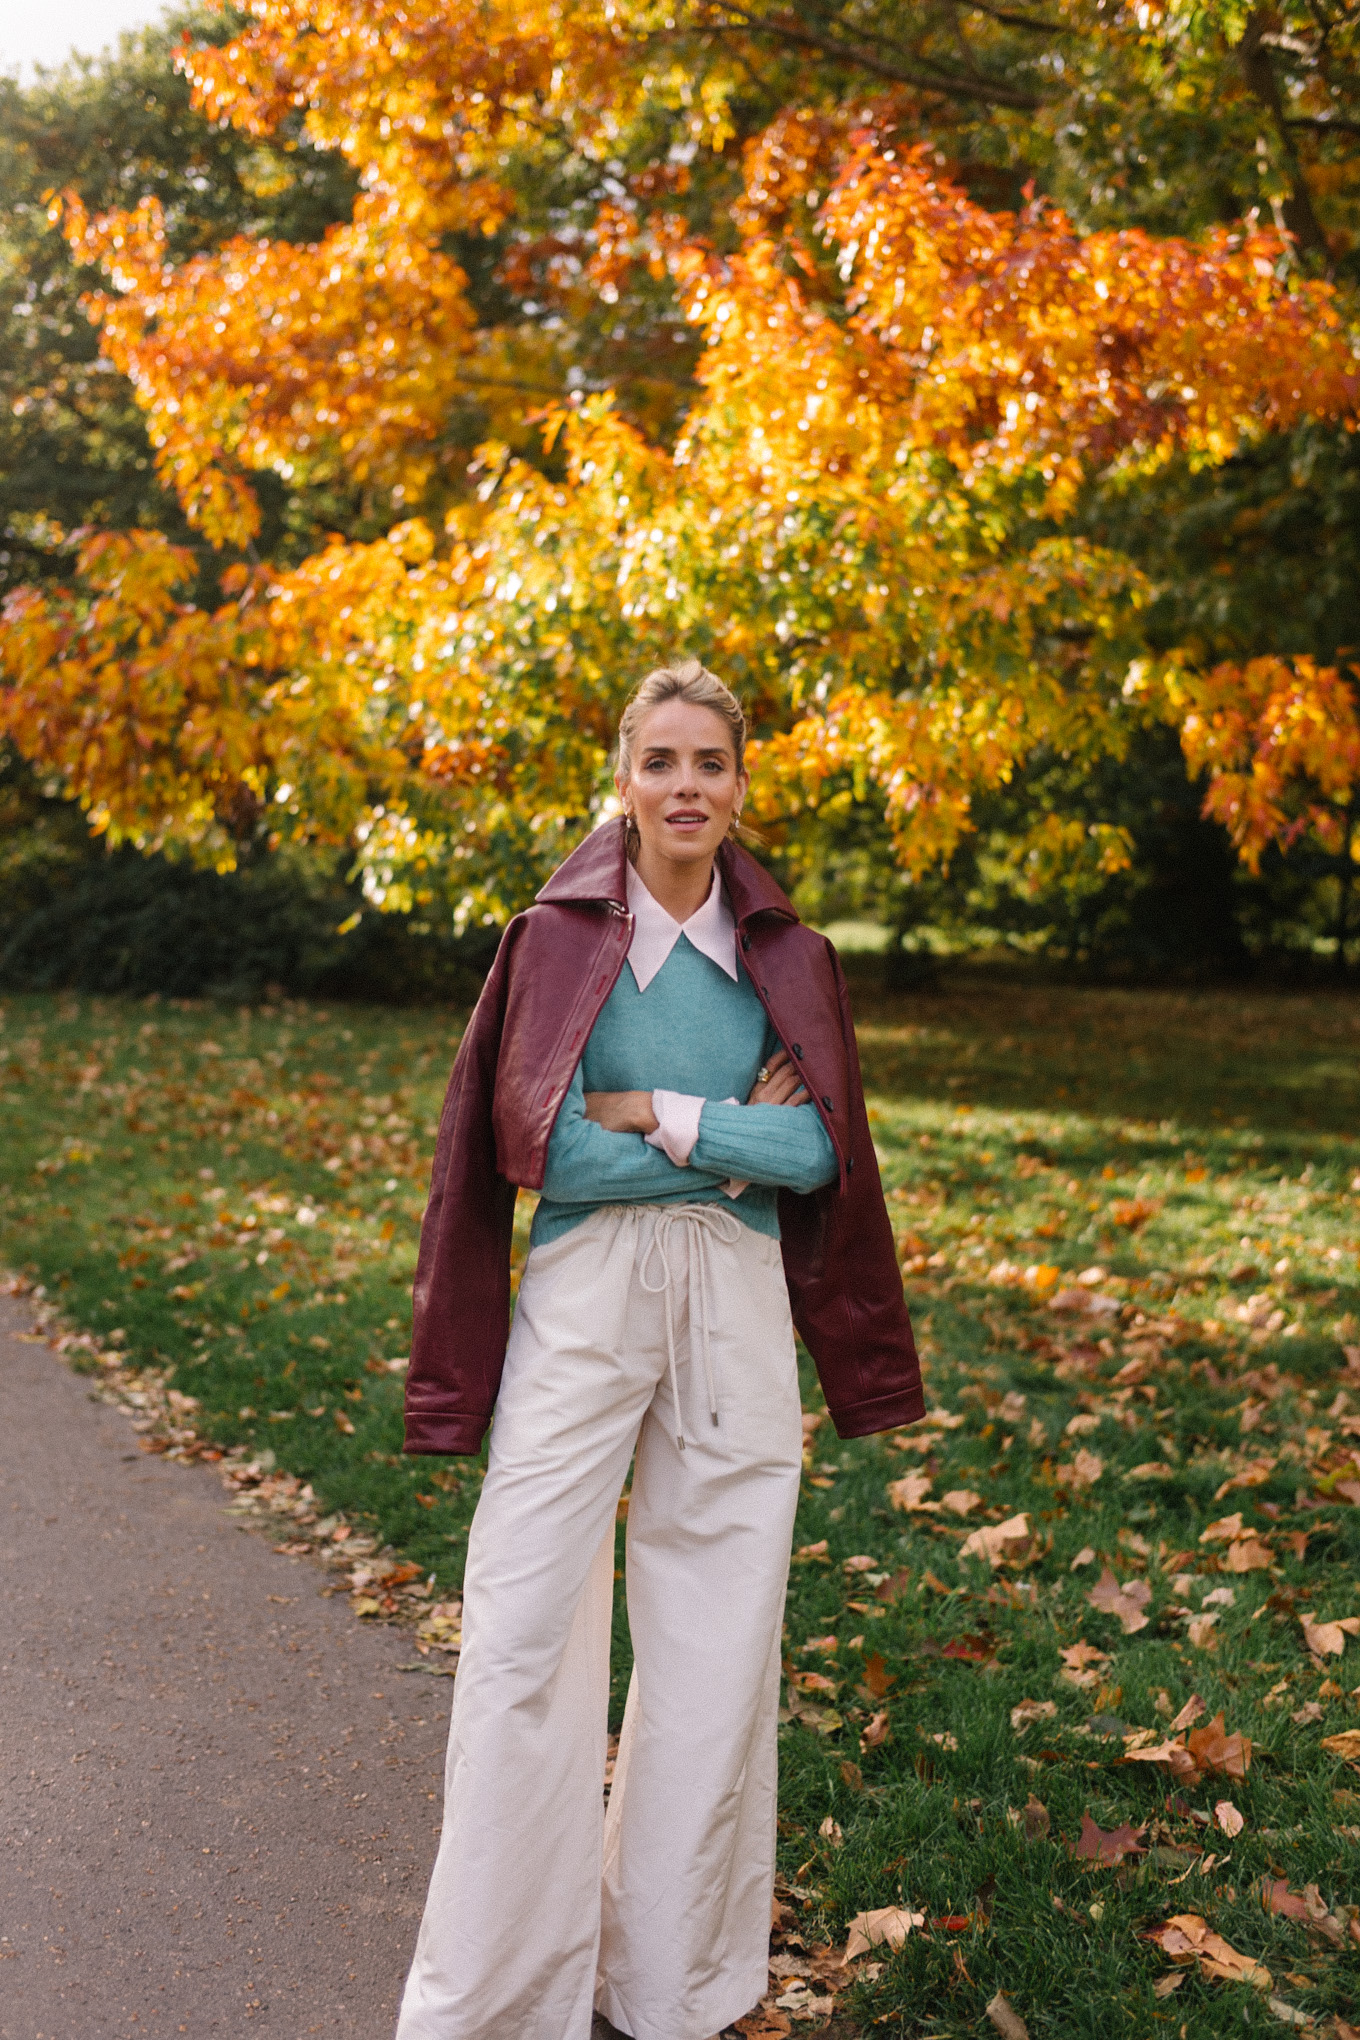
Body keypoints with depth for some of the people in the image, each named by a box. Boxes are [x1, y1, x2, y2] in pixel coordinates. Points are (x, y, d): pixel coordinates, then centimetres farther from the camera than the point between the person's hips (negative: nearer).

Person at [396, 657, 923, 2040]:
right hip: (581, 1301, -2)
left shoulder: (786, 958, 6)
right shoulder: (555, 936, 0)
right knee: (525, 1634, -3)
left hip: (735, 1309, 2)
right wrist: (739, 1139, -9)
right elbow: (535, 1144, -10)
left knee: (716, 1637, 7)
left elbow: (822, 1153, -1)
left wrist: (657, 1117, -12)